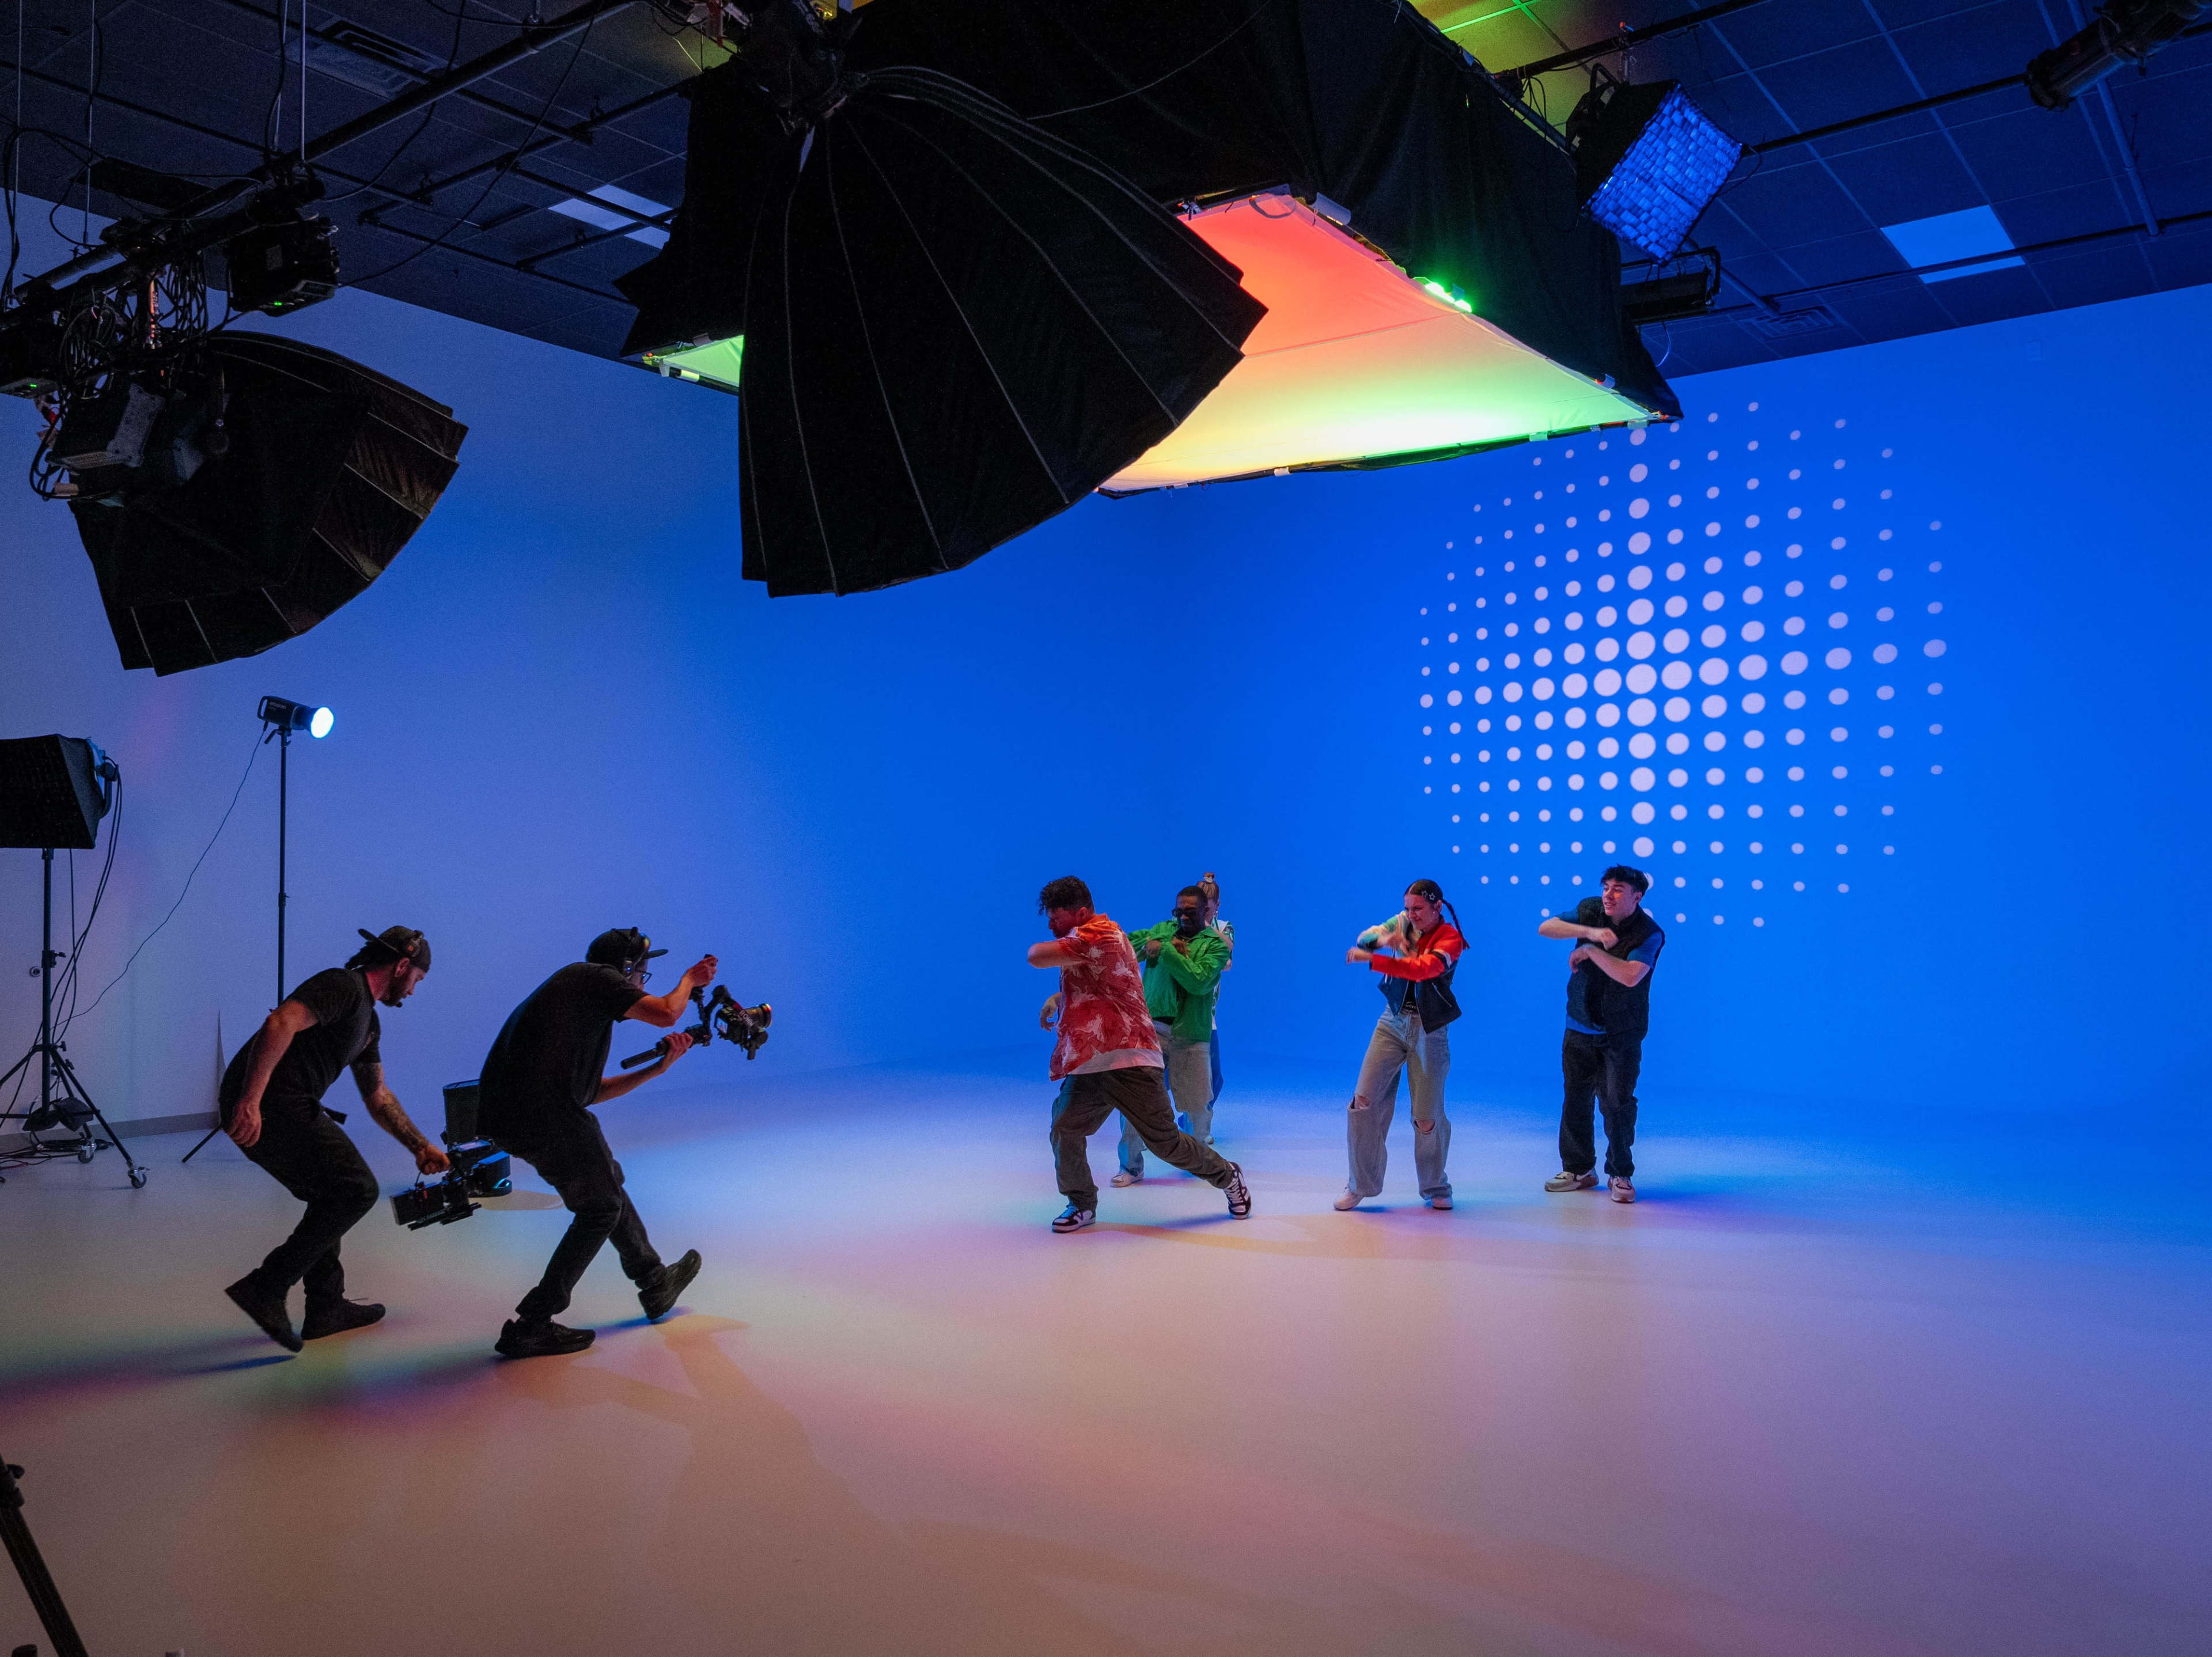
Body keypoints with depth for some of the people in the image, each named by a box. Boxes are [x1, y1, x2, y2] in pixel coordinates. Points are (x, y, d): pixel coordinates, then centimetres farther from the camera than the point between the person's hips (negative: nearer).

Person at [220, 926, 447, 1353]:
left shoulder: (368, 1020, 24)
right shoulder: (344, 987, -7)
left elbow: (378, 1096, 32)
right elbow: (280, 1024, -24)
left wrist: (420, 1146, 28)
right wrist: (251, 1100, -33)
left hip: (282, 1108, 11)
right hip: (263, 1106, -11)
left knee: (333, 1195, 23)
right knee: (356, 1190, -8)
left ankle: (326, 1306, 29)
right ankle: (266, 1288, -8)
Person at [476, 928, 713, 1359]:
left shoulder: (575, 987, 28)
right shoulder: (596, 976, 3)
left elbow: (591, 1091, 29)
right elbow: (665, 1014, -8)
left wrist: (659, 1066, 26)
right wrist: (690, 979, 13)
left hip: (505, 1115, 10)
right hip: (545, 1113, -10)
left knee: (607, 1183, 24)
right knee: (602, 1207, 6)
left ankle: (656, 1283, 38)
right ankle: (530, 1326, 6)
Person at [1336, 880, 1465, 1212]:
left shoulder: (1450, 939, -13)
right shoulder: (1403, 923, 2)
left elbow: (1422, 969, -29)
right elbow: (1364, 939, -6)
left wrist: (1371, 959, -35)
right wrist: (1383, 939, -28)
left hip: (1428, 1031, -3)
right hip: (1392, 1023, 4)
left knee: (1427, 1117, 0)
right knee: (1365, 1101, -6)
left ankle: (1436, 1189, 23)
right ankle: (1361, 1185, 6)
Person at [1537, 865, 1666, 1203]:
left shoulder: (1650, 934, -15)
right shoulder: (1589, 910, -1)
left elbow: (1630, 976, -29)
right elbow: (1545, 928, -11)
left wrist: (1590, 950, -22)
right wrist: (1590, 932, -23)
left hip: (1622, 1032, -4)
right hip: (1580, 1025, 4)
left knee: (1618, 1101, -3)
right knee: (1575, 1097, 9)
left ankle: (1620, 1175, 13)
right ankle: (1579, 1169, 24)